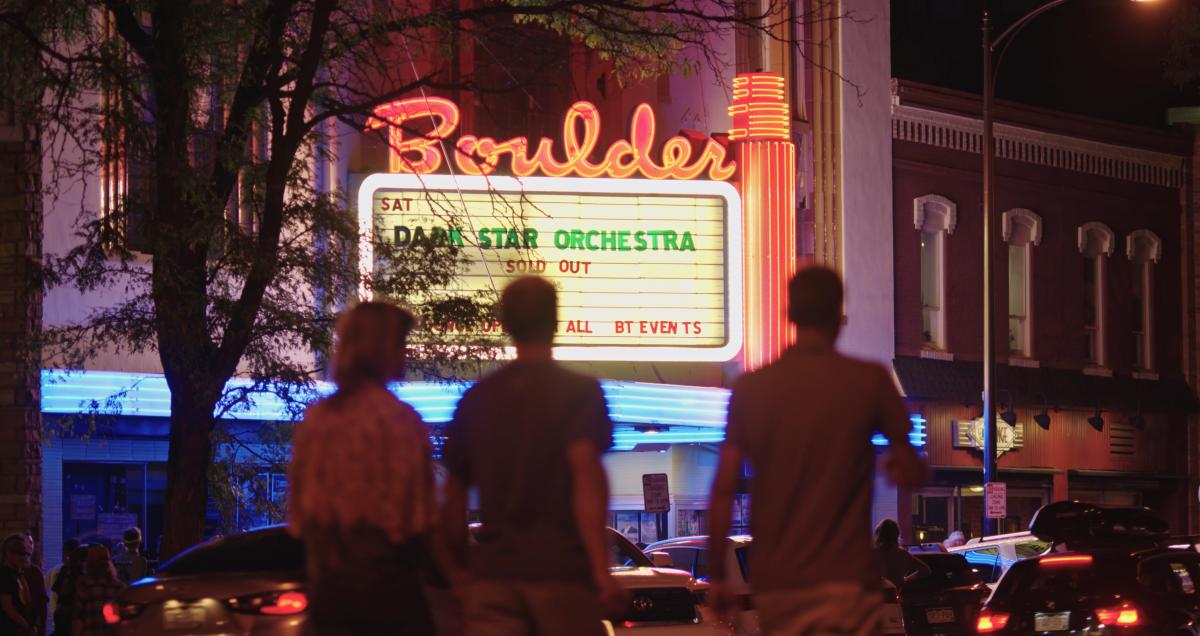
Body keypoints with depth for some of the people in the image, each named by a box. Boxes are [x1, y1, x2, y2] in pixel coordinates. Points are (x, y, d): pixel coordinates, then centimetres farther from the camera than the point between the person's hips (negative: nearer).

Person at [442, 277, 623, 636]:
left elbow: (454, 495, 14)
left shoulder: (476, 399, 12)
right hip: (561, 571, -3)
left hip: (491, 574, 3)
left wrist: (460, 567, 25)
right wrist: (602, 571, -18)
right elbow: (586, 474, -15)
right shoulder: (580, 392, -1)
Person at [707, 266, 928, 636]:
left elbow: (724, 489, 0)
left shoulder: (750, 388, 2)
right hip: (844, 578, -3)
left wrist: (716, 576, 7)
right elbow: (911, 474, 1)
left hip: (774, 582, 3)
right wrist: (899, 465, 25)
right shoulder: (870, 381, -4)